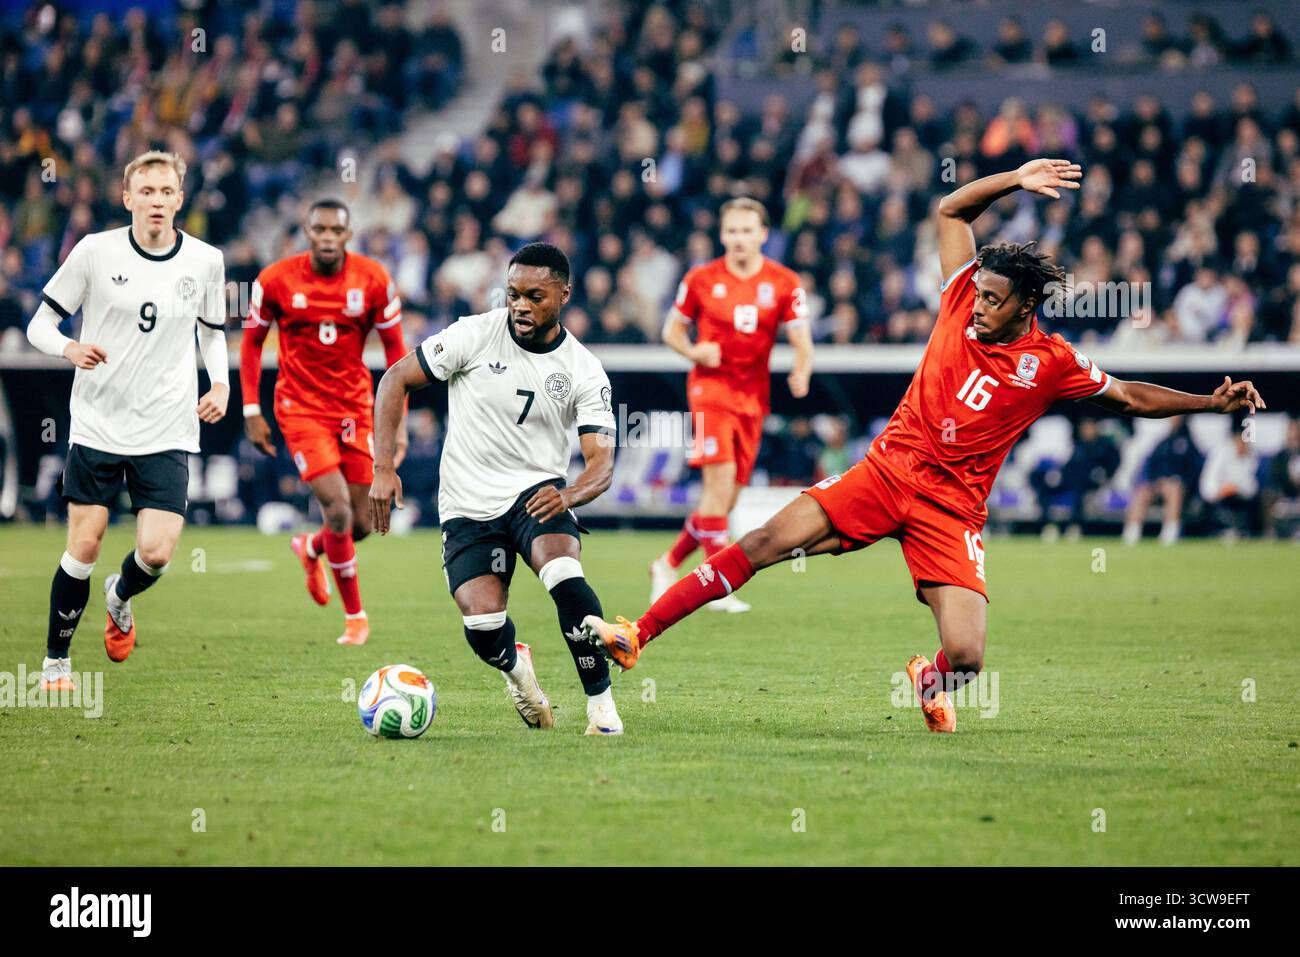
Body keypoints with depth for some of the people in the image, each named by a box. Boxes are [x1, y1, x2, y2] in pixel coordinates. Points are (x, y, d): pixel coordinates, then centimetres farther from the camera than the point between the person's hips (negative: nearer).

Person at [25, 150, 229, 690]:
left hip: (167, 434, 1)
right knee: (84, 547, -4)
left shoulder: (205, 261, 2)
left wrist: (221, 384, 0)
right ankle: (56, 660, 16)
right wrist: (70, 348, -22)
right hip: (98, 424, -1)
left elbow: (212, 331, 19)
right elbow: (40, 325, 0)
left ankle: (120, 598, 26)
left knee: (156, 553, -11)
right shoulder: (95, 251, -5)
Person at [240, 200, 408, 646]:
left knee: (362, 522, 4)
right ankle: (355, 616, 1)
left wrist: (399, 420, -4)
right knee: (338, 508, -17)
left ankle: (311, 549, 41)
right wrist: (251, 411, -2)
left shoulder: (373, 280, -8)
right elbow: (251, 342, 3)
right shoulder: (276, 280, -10)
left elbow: (395, 348, 1)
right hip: (301, 407, -3)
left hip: (356, 405, 3)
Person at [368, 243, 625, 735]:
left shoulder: (584, 371, -3)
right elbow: (396, 380, 0)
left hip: (537, 492, 0)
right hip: (468, 508, 0)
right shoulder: (475, 335, -6)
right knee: (484, 630, -20)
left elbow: (602, 462, -8)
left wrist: (569, 494, -32)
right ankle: (515, 666, 18)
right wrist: (384, 467, -10)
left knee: (567, 582, -32)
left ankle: (601, 701, -14)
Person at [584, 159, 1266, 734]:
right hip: (887, 469, 2)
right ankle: (638, 635, -12)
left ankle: (929, 680, 25)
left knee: (965, 657, -16)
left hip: (951, 506, -2)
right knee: (767, 542, -16)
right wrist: (1015, 180, 2)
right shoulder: (963, 303, 2)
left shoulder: (1052, 362, -3)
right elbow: (950, 210, 12)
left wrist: (1212, 402, 0)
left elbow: (1129, 398, 9)